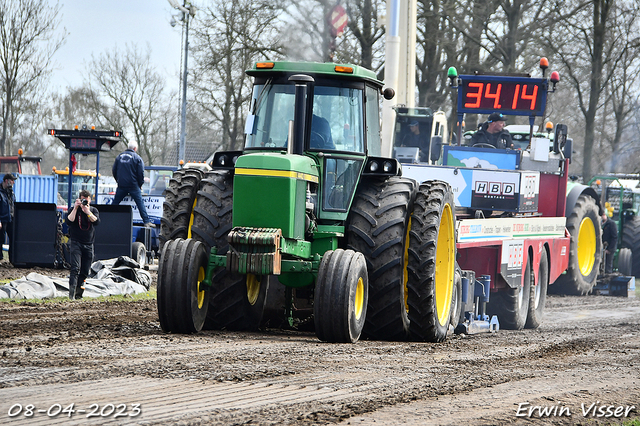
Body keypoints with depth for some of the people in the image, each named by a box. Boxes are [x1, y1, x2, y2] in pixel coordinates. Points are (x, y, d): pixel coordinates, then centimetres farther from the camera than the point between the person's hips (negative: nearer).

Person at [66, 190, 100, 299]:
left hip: (88, 244, 3)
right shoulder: (74, 209, 2)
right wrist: (75, 208, -18)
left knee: (85, 271, 4)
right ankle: (72, 292, -24)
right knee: (75, 267, -19)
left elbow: (97, 222, -10)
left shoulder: (94, 210, 8)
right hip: (75, 243, -3)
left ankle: (78, 293, 15)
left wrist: (87, 212, -20)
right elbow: (69, 221, -14)